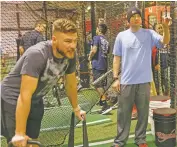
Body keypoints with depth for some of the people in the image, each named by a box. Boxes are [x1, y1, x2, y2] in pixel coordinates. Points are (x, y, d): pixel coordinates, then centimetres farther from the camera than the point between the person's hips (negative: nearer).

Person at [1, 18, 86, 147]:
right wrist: (20, 134, -29)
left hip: (36, 101, 6)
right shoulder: (37, 55, -33)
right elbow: (25, 96, -32)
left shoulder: (70, 55, -12)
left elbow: (71, 84, 6)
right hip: (13, 101, -6)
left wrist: (76, 108, 17)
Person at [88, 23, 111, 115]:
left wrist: (90, 57, -1)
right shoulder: (106, 41, 15)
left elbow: (94, 50, -18)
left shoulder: (97, 38, -6)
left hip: (97, 64, -8)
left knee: (98, 85, -8)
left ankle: (105, 105, -15)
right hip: (104, 65, 8)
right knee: (101, 85, 19)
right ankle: (102, 102, 31)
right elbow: (107, 52, 15)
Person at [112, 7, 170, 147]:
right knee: (124, 113, 8)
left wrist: (166, 27, -32)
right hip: (126, 81, 0)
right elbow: (117, 58, 4)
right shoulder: (121, 36, 3)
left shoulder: (149, 34, 2)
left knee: (143, 112, 11)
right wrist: (116, 78, -1)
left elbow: (165, 41, -13)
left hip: (144, 81, 0)